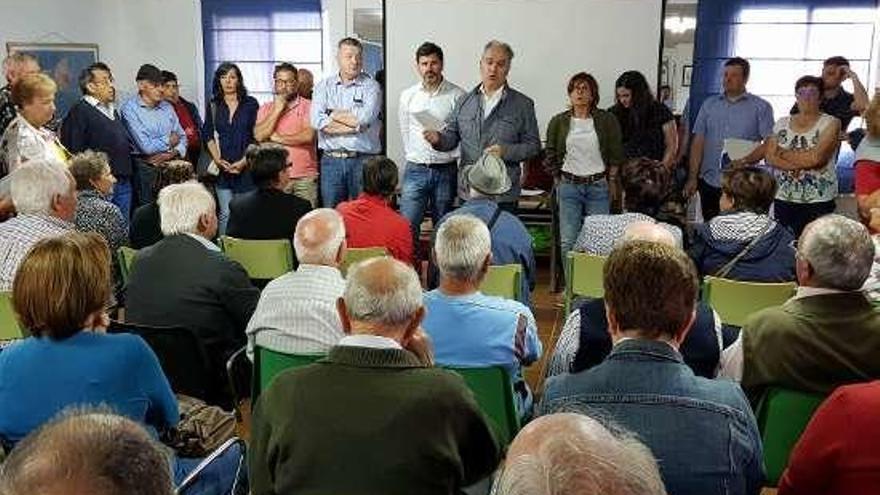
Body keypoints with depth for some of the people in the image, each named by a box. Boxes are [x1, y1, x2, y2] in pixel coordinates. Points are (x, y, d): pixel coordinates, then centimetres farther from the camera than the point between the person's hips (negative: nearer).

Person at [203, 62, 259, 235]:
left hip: (246, 167, -2)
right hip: (223, 167, 2)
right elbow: (208, 135, 10)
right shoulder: (214, 106, 10)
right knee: (225, 214, 0)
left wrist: (243, 162, -10)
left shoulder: (250, 104, 2)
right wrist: (217, 159, -4)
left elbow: (256, 137, -1)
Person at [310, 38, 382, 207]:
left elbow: (366, 118, -15)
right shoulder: (324, 86, 9)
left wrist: (334, 114, -2)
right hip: (331, 160, 2)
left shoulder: (371, 86, 3)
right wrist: (355, 124, -9)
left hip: (363, 160, -2)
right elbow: (316, 120, -7)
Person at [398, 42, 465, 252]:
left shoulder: (457, 96, -3)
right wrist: (415, 158, 14)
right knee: (407, 227, -7)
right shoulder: (407, 96, 7)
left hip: (446, 170, -1)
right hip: (415, 170, 2)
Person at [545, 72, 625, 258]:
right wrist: (558, 179, 8)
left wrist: (612, 181, 3)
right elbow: (549, 154, 12)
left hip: (598, 186, -1)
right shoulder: (558, 122, 6)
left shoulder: (607, 120, 3)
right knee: (568, 242, 0)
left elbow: (616, 155, 6)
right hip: (569, 186, 1)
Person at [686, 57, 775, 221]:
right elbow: (698, 142, 10)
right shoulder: (709, 104, 13)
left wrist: (745, 161, -19)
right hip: (709, 182, 3)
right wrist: (692, 177, 3)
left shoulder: (761, 107, 3)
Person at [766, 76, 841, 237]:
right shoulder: (782, 123, 9)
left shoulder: (831, 123, -3)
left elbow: (816, 157, -16)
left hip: (818, 200, -3)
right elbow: (770, 157, -1)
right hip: (783, 198, 4)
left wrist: (784, 153, -4)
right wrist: (800, 164, -14)